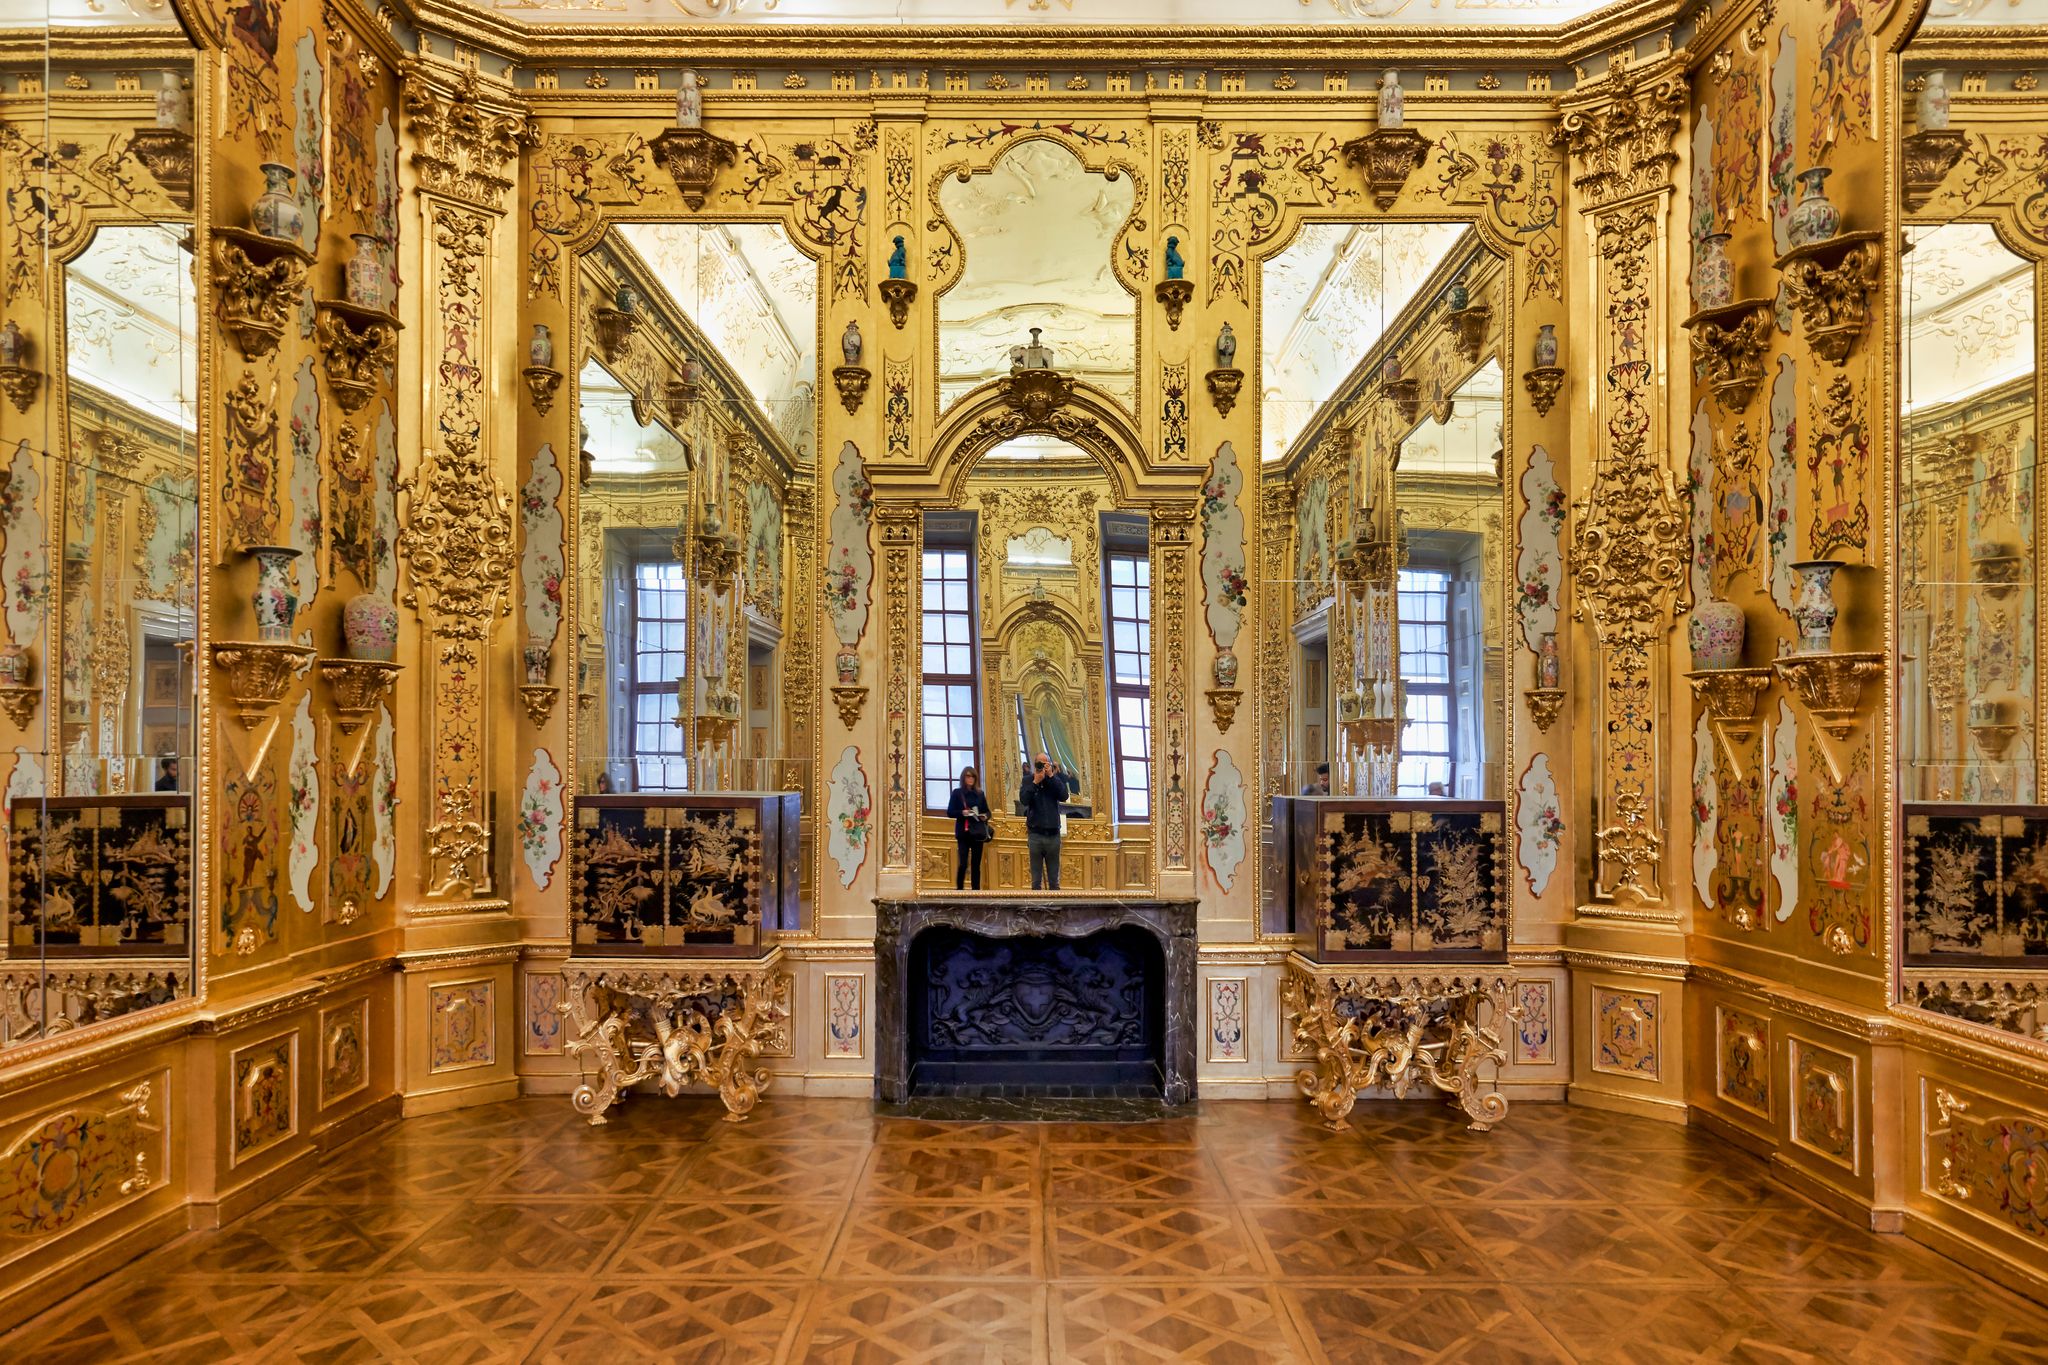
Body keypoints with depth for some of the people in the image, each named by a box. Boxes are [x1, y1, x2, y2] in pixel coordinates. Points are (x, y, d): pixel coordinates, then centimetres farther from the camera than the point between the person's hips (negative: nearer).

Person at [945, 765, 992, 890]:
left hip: (978, 833, 3)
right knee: (963, 863, -10)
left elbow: (987, 811, 15)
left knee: (976, 864, 5)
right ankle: (959, 889, 6)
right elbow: (950, 812, -2)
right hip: (963, 832, -3)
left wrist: (985, 816, -7)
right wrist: (962, 812, -19)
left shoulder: (980, 794, 9)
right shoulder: (957, 793, 1)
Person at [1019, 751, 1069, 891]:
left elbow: (1064, 796, -14)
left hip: (1053, 834, 1)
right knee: (1036, 880, 4)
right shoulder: (1028, 780, 1)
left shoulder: (1056, 779, 3)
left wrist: (1051, 776, -17)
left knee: (1054, 880, 9)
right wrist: (1035, 782, -18)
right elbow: (1023, 800, -13)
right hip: (1035, 834, -1)